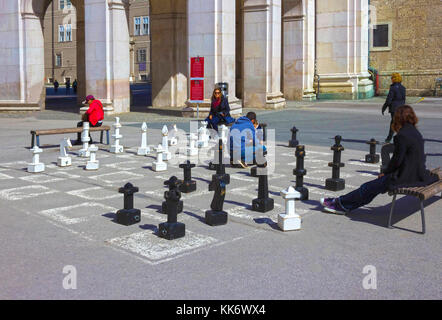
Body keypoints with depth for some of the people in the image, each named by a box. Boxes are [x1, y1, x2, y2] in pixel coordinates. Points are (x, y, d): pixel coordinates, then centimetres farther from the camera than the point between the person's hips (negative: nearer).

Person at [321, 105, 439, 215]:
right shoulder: (416, 133, 12)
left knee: (369, 187, 1)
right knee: (371, 186, 14)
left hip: (406, 177, -9)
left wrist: (386, 172, 2)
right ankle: (344, 206, 18)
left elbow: (397, 159, -16)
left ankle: (340, 203, 12)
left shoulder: (402, 135, -18)